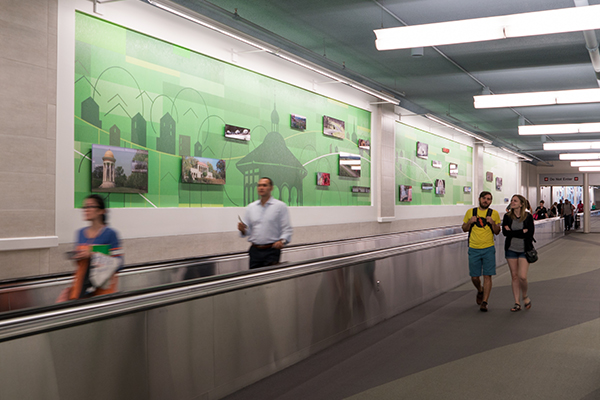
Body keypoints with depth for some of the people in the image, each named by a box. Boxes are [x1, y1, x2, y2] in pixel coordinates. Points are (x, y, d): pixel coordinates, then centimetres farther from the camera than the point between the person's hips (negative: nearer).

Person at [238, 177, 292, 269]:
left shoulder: (280, 206, 2)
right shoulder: (251, 207, 13)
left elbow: (287, 229, -3)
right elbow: (248, 231, 16)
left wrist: (282, 241, -20)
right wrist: (243, 230, -6)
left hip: (272, 250, -4)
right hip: (255, 250, 4)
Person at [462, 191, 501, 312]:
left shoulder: (494, 214, 4)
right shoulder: (470, 212, 6)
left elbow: (497, 232, 6)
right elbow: (464, 229, 12)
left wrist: (493, 223, -13)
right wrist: (470, 222, -8)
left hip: (488, 249, -1)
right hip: (474, 249, 1)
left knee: (487, 276, -6)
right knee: (474, 277, 5)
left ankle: (484, 302, -1)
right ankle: (480, 291, 36)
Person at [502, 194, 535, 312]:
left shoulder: (528, 217, -5)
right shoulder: (507, 216, 1)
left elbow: (530, 234, -12)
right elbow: (505, 232, -10)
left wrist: (512, 232, -11)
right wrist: (522, 232, -13)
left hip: (524, 250, -2)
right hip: (511, 250, 2)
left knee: (522, 276, -11)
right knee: (514, 276, 5)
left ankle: (525, 296, 18)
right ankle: (517, 303, 14)